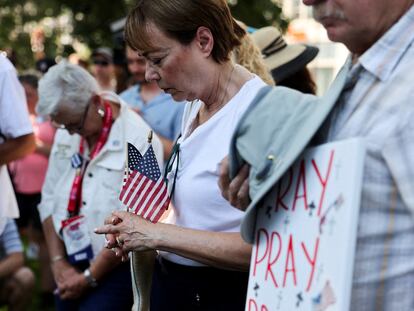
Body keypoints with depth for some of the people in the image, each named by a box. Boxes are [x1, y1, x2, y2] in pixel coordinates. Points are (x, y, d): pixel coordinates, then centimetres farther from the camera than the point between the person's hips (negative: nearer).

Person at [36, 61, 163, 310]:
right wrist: (58, 261, 0)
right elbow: (50, 199, 8)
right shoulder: (65, 134, 4)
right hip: (71, 265, 6)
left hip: (116, 268, -5)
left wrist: (89, 276, -12)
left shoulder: (139, 140, -16)